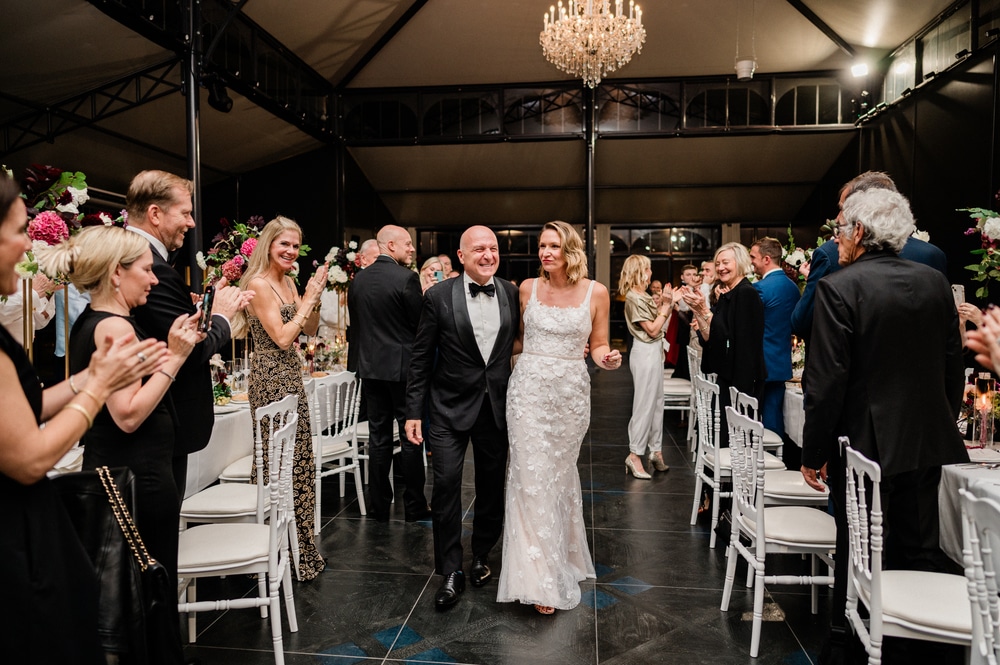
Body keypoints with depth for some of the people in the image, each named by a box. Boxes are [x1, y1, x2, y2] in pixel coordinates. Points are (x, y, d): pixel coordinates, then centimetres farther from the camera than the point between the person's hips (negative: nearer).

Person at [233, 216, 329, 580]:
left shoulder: (288, 282, 14)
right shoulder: (258, 284, -12)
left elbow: (310, 330, 15)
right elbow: (282, 337, -17)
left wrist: (315, 296, 1)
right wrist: (307, 299, -11)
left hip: (292, 378, 9)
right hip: (271, 379, -9)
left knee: (299, 462, 13)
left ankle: (301, 550, 25)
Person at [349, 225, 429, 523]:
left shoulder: (358, 279, 7)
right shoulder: (407, 278, -13)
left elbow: (355, 323, 12)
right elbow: (420, 323, -10)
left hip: (370, 367, 6)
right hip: (402, 367, -5)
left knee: (378, 438, 11)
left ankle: (378, 506, 17)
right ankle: (414, 507, 13)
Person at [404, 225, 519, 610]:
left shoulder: (512, 294, 1)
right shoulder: (439, 296, -6)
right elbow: (421, 358, -4)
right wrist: (413, 412, -6)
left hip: (497, 406, 3)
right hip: (451, 406, -2)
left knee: (492, 486, 13)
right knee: (446, 484, -6)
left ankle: (481, 556, 35)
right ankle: (451, 572, 11)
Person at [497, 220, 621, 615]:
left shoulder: (596, 292, -2)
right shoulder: (527, 288, 2)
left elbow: (598, 346, 4)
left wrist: (607, 359, -14)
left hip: (572, 392, 0)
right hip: (529, 388, 0)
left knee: (560, 473, 13)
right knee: (531, 477, -3)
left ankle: (562, 553, 36)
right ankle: (540, 578, 5)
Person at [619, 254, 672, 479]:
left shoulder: (643, 296, 12)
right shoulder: (633, 298, -15)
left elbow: (658, 321, 11)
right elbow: (652, 329, -17)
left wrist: (663, 303, 2)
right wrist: (666, 306, -11)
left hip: (654, 352, 10)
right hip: (645, 353, -10)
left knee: (657, 402, 13)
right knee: (644, 405, -4)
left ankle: (656, 452, 21)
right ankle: (634, 455, 3)